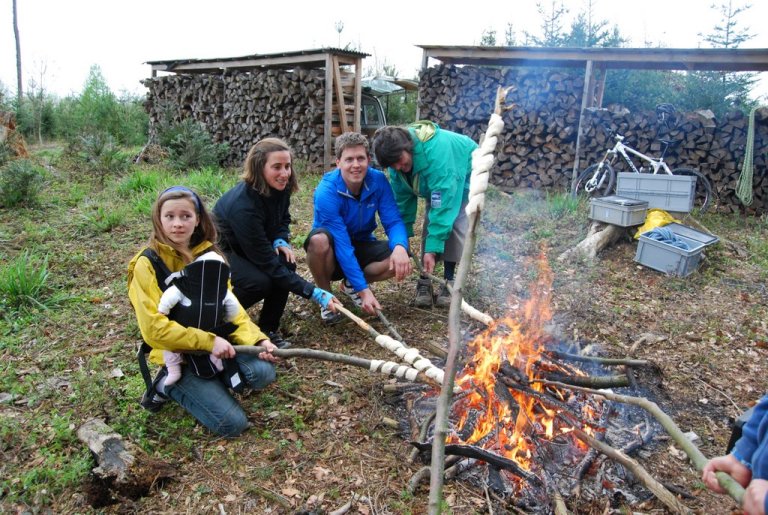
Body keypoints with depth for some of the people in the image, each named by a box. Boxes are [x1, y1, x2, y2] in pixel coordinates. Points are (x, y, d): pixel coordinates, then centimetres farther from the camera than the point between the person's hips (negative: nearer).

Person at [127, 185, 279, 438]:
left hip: (216, 343, 5)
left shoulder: (210, 256, 3)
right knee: (232, 422, -14)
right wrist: (208, 342, -23)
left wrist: (257, 339, -14)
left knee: (262, 372, -21)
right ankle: (169, 384, 6)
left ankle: (213, 379, 6)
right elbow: (154, 327, -18)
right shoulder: (147, 264, -12)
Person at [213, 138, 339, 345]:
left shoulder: (280, 188, -15)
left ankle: (269, 327, -7)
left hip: (248, 248, 6)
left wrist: (281, 240, -17)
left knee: (285, 262, -23)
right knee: (259, 281, -32)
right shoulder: (242, 205, -36)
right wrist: (315, 293, -38)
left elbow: (283, 219, 8)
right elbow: (267, 262, -35)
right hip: (220, 250, -6)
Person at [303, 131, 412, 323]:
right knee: (319, 239, -38)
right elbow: (341, 244, -31)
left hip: (362, 246, 4)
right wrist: (364, 290, -35)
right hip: (334, 253, -3)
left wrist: (400, 247, -40)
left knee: (402, 260, -23)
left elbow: (393, 221, -15)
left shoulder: (378, 181, -15)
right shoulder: (327, 191, -27)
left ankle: (349, 284, 4)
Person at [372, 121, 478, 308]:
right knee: (429, 224, -7)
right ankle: (424, 281, -1)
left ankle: (449, 280, -7)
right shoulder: (397, 157, -22)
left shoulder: (436, 151, -45)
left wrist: (432, 248, -47)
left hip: (464, 176, -6)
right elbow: (402, 199, -12)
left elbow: (443, 201, -46)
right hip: (434, 180, 6)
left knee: (454, 224, -19)